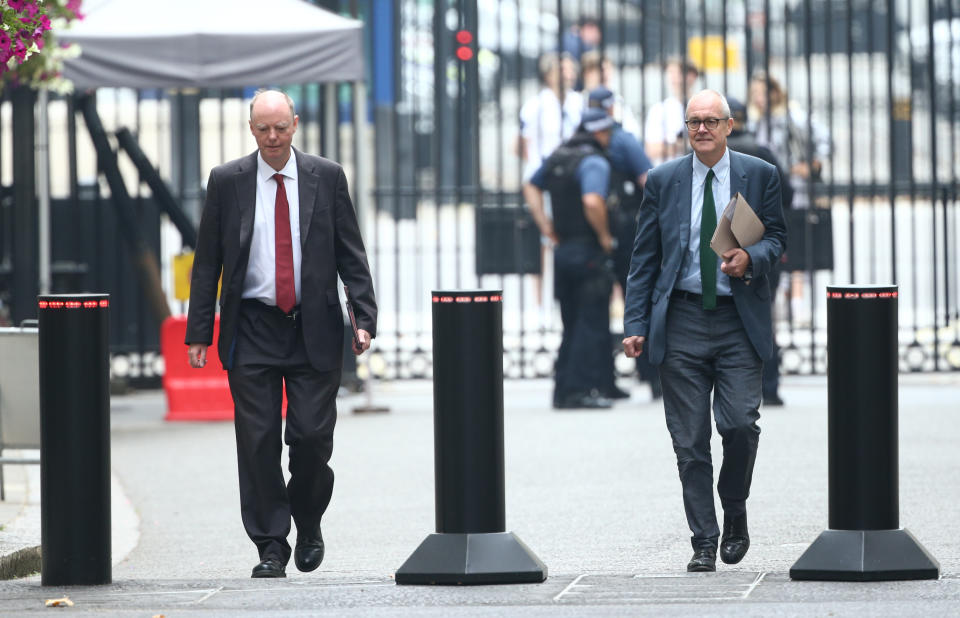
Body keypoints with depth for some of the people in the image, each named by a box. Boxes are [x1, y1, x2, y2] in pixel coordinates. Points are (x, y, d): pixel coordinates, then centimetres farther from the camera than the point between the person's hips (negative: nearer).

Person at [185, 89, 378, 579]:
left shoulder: (327, 178, 4)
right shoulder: (227, 181, 3)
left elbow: (351, 254, 5)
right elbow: (207, 262, 5)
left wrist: (365, 318, -4)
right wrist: (198, 332, 0)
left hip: (314, 330, 0)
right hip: (252, 331, 0)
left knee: (312, 436, -4)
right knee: (258, 441, -2)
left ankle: (308, 522, 22)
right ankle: (271, 546, 5)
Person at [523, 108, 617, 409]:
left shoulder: (557, 157, 13)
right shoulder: (594, 162, -14)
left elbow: (531, 187, 27)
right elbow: (592, 201, -31)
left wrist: (546, 226, 22)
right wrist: (604, 235, -16)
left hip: (563, 249, 8)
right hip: (589, 252, -8)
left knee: (572, 325, 15)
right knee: (592, 324, -3)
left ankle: (563, 390, 14)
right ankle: (582, 390, -6)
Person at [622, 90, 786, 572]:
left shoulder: (759, 175, 5)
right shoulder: (663, 180, 6)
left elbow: (776, 237, 11)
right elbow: (644, 257, 8)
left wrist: (751, 258, -13)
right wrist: (635, 325, 1)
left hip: (739, 320, -1)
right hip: (682, 320, 1)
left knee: (740, 424, -13)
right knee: (689, 441, 0)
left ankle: (735, 513, 14)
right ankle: (704, 543, 7)